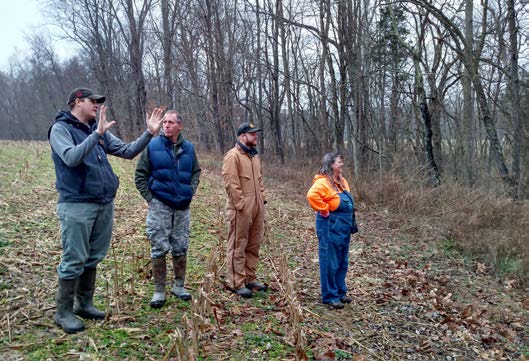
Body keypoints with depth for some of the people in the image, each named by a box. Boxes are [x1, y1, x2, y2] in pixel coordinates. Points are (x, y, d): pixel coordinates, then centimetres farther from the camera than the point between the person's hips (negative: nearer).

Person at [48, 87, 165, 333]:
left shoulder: (99, 130, 13)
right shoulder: (61, 129, -5)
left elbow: (128, 151, 9)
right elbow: (71, 158, -22)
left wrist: (149, 132, -2)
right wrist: (97, 133, -29)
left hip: (105, 204, 7)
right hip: (77, 205, -7)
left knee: (93, 257, 14)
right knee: (74, 261, -2)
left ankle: (84, 303, 27)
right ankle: (64, 312, 12)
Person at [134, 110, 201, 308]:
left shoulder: (189, 148, 5)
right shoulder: (152, 146, -4)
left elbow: (196, 172, 16)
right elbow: (140, 175, 0)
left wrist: (191, 191, 3)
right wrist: (150, 198, -6)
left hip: (182, 207, 3)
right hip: (159, 206, -3)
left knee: (181, 249, 10)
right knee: (159, 249, 2)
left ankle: (179, 286, 25)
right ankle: (159, 291, 14)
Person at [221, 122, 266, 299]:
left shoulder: (254, 155, 17)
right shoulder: (233, 156, -10)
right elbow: (231, 183, -16)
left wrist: (261, 198, 11)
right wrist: (241, 205, -18)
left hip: (257, 206, 8)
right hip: (241, 208, -8)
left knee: (254, 244, 14)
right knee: (238, 245, -1)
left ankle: (250, 278, 25)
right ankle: (237, 283, 7)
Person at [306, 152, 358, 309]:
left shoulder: (342, 181, 14)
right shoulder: (323, 181, -15)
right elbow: (312, 195, -33)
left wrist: (351, 222, 17)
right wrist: (324, 210, -23)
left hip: (344, 226, 9)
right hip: (330, 226, -9)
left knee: (342, 262, 16)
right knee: (330, 262, 0)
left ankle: (340, 292, 29)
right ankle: (329, 296, 10)